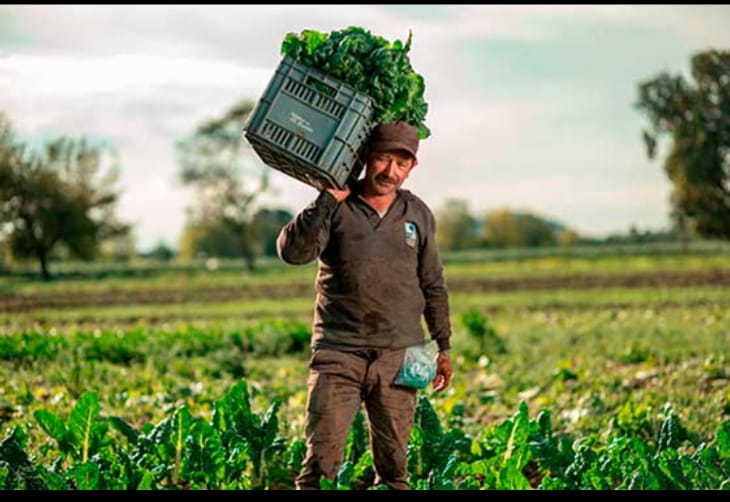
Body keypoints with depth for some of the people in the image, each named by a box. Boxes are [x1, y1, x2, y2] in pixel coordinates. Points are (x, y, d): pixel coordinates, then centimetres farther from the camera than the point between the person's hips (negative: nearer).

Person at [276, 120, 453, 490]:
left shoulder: (419, 215, 10)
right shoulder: (335, 208, -1)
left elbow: (433, 286, 18)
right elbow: (292, 251, -16)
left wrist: (443, 346, 17)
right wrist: (327, 200, -18)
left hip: (398, 355, 3)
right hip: (338, 352, -3)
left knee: (393, 462, 9)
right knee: (322, 456, -9)